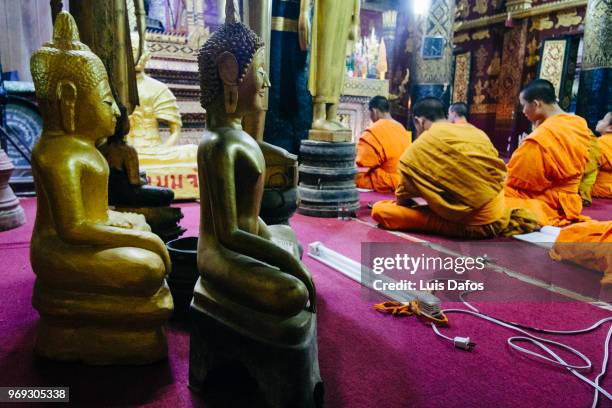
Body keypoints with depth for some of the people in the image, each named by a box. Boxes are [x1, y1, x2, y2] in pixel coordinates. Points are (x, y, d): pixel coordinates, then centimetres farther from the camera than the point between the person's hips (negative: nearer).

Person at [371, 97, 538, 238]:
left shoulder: (418, 149, -6)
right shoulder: (476, 131, 8)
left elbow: (403, 200, 1)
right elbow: (500, 173, 17)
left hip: (470, 225, -7)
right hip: (499, 217, 8)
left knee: (380, 210, -8)